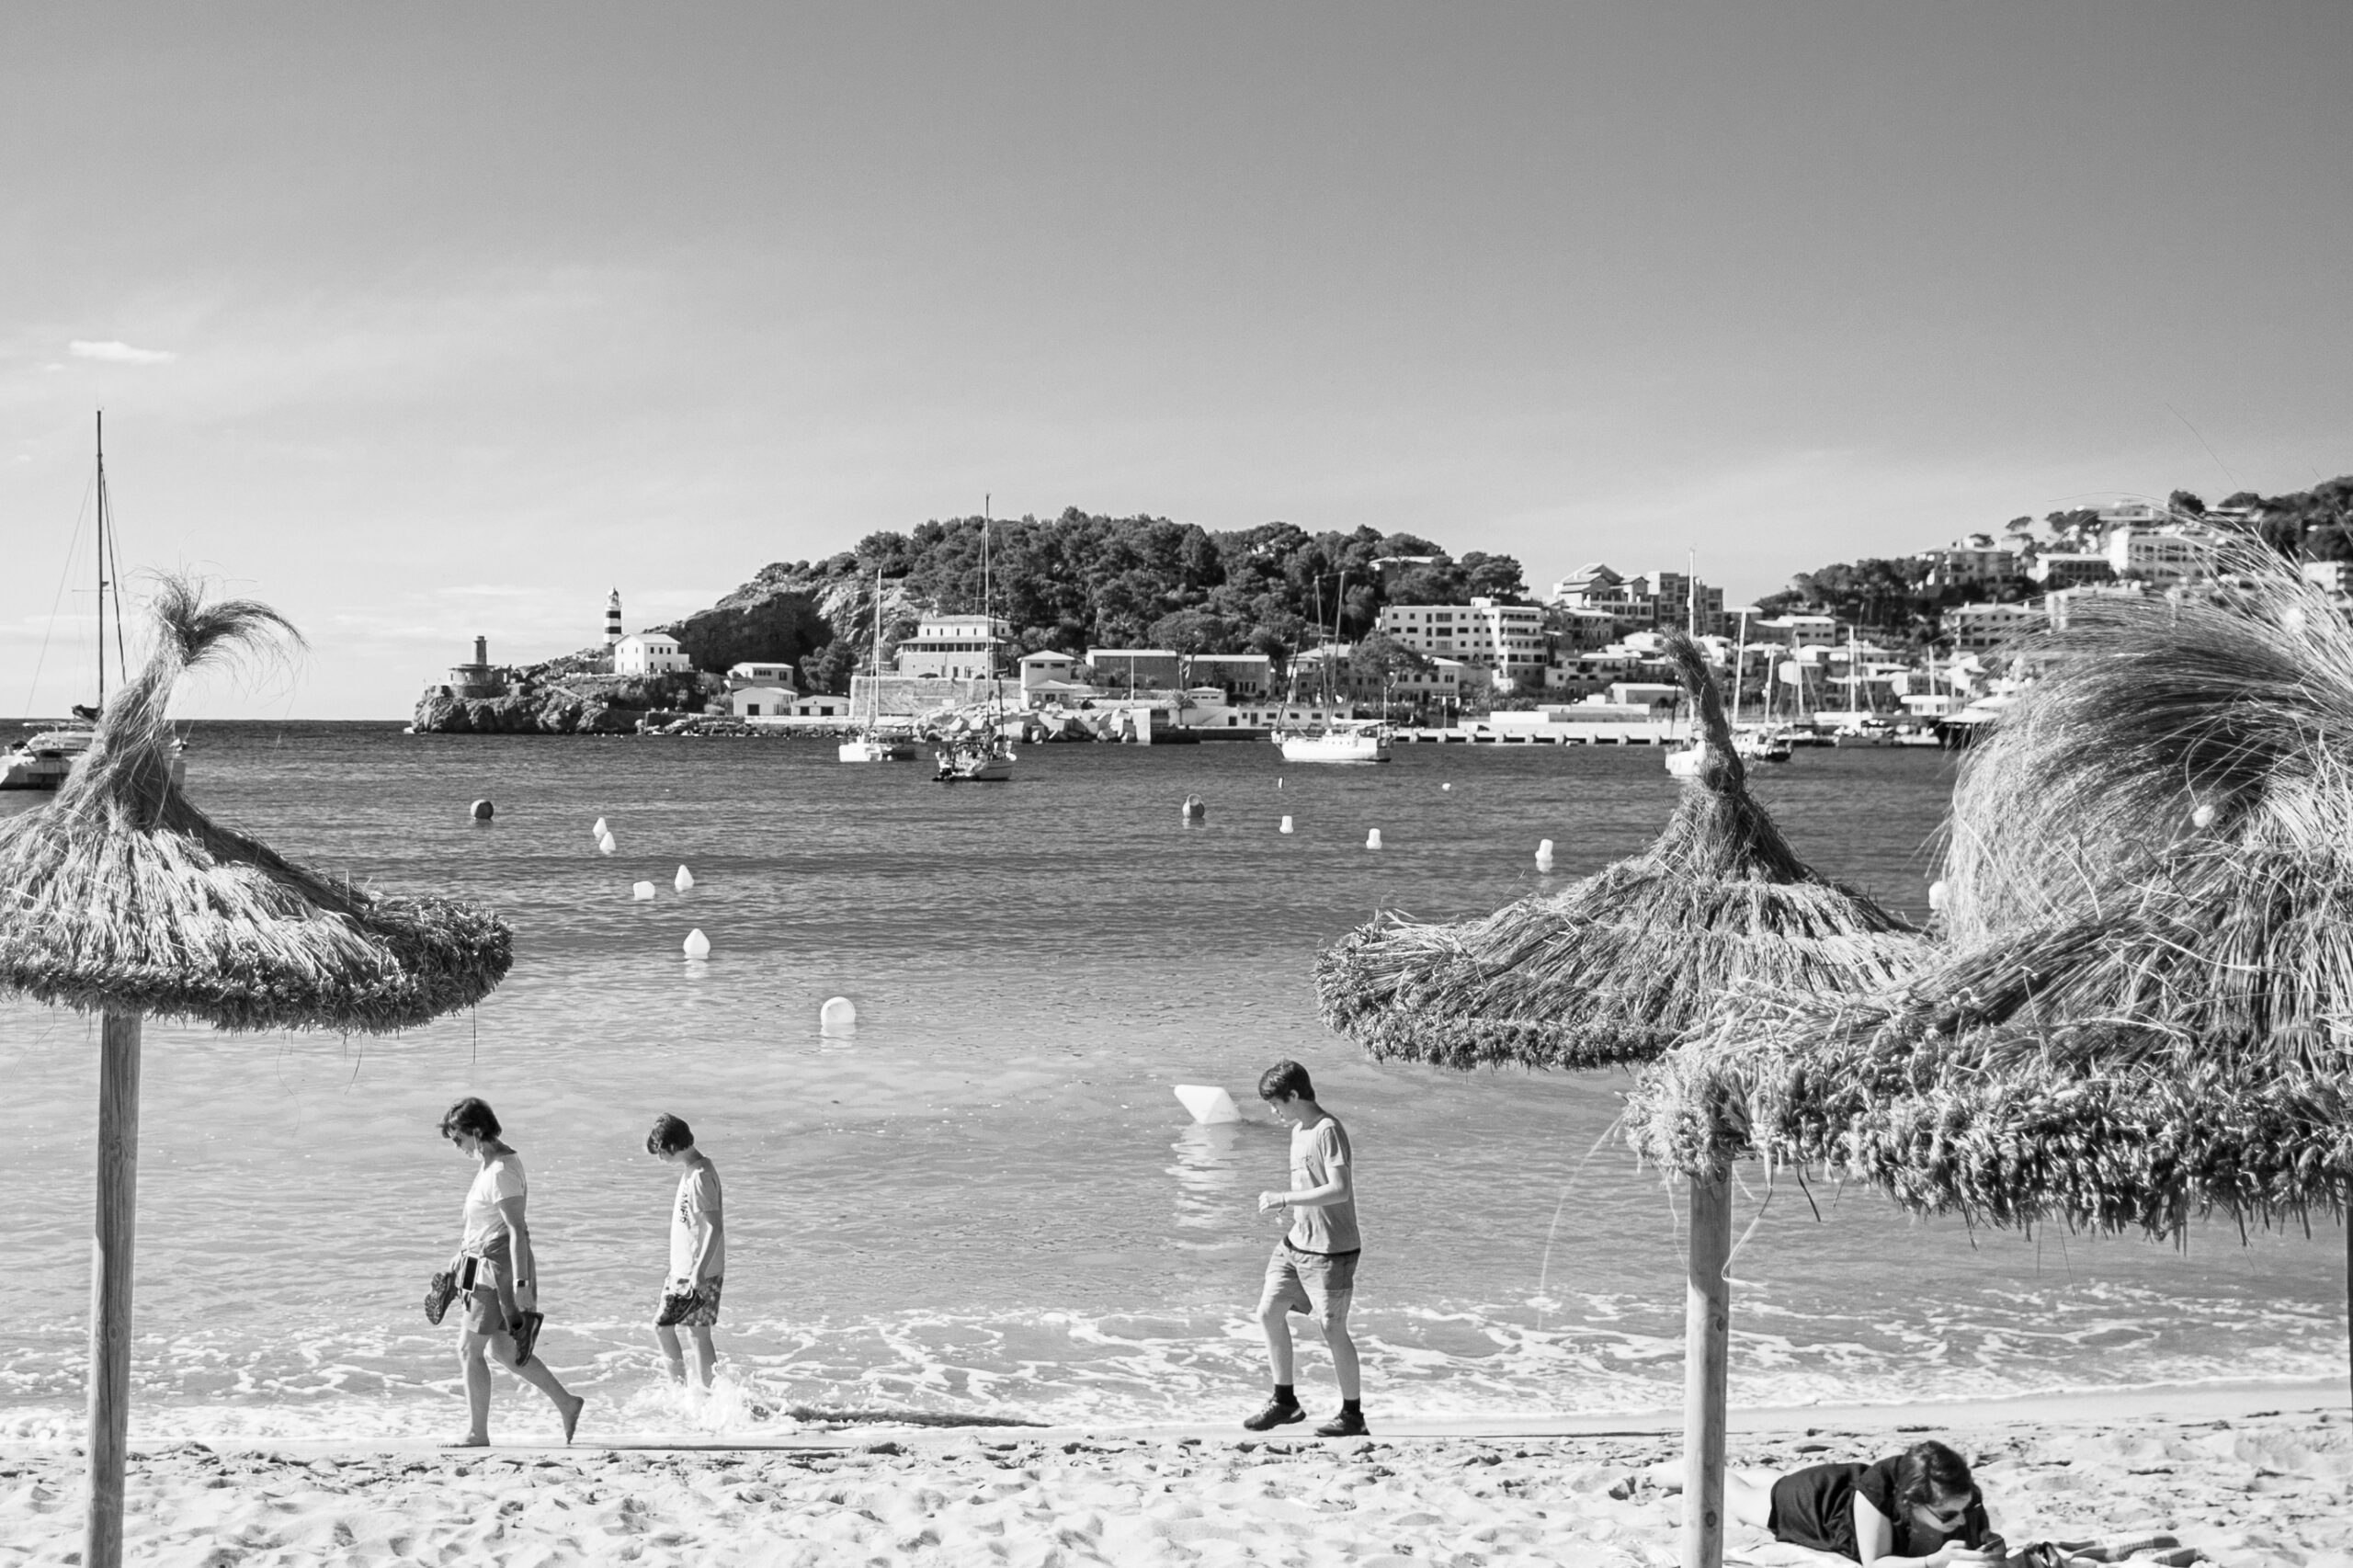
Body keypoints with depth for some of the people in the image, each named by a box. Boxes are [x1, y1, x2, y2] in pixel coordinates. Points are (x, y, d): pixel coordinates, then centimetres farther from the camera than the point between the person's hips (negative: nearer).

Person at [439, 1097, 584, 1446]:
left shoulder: (501, 1172, -21)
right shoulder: (493, 1162, 10)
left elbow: (517, 1230, -25)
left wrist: (520, 1283, -27)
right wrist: (462, 1255, 29)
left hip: (500, 1267, -10)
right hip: (486, 1264, 10)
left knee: (469, 1350, 0)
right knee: (502, 1349, 16)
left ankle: (478, 1433, 10)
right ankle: (566, 1403, 19)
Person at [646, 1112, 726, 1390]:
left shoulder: (699, 1176, -20)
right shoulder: (697, 1167, 10)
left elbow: (716, 1226, -24)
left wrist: (699, 1272, -25)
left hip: (696, 1273, -9)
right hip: (687, 1269, 9)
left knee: (662, 1325, -5)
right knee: (699, 1332, 12)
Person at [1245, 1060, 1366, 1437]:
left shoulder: (1328, 1130, -17)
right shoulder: (1299, 1130, 11)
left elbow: (1339, 1190, -25)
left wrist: (1283, 1200, -24)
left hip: (1330, 1249, -9)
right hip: (1296, 1242, 9)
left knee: (1332, 1328, -2)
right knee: (1269, 1313, 7)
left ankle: (1353, 1416, 11)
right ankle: (1284, 1402, 19)